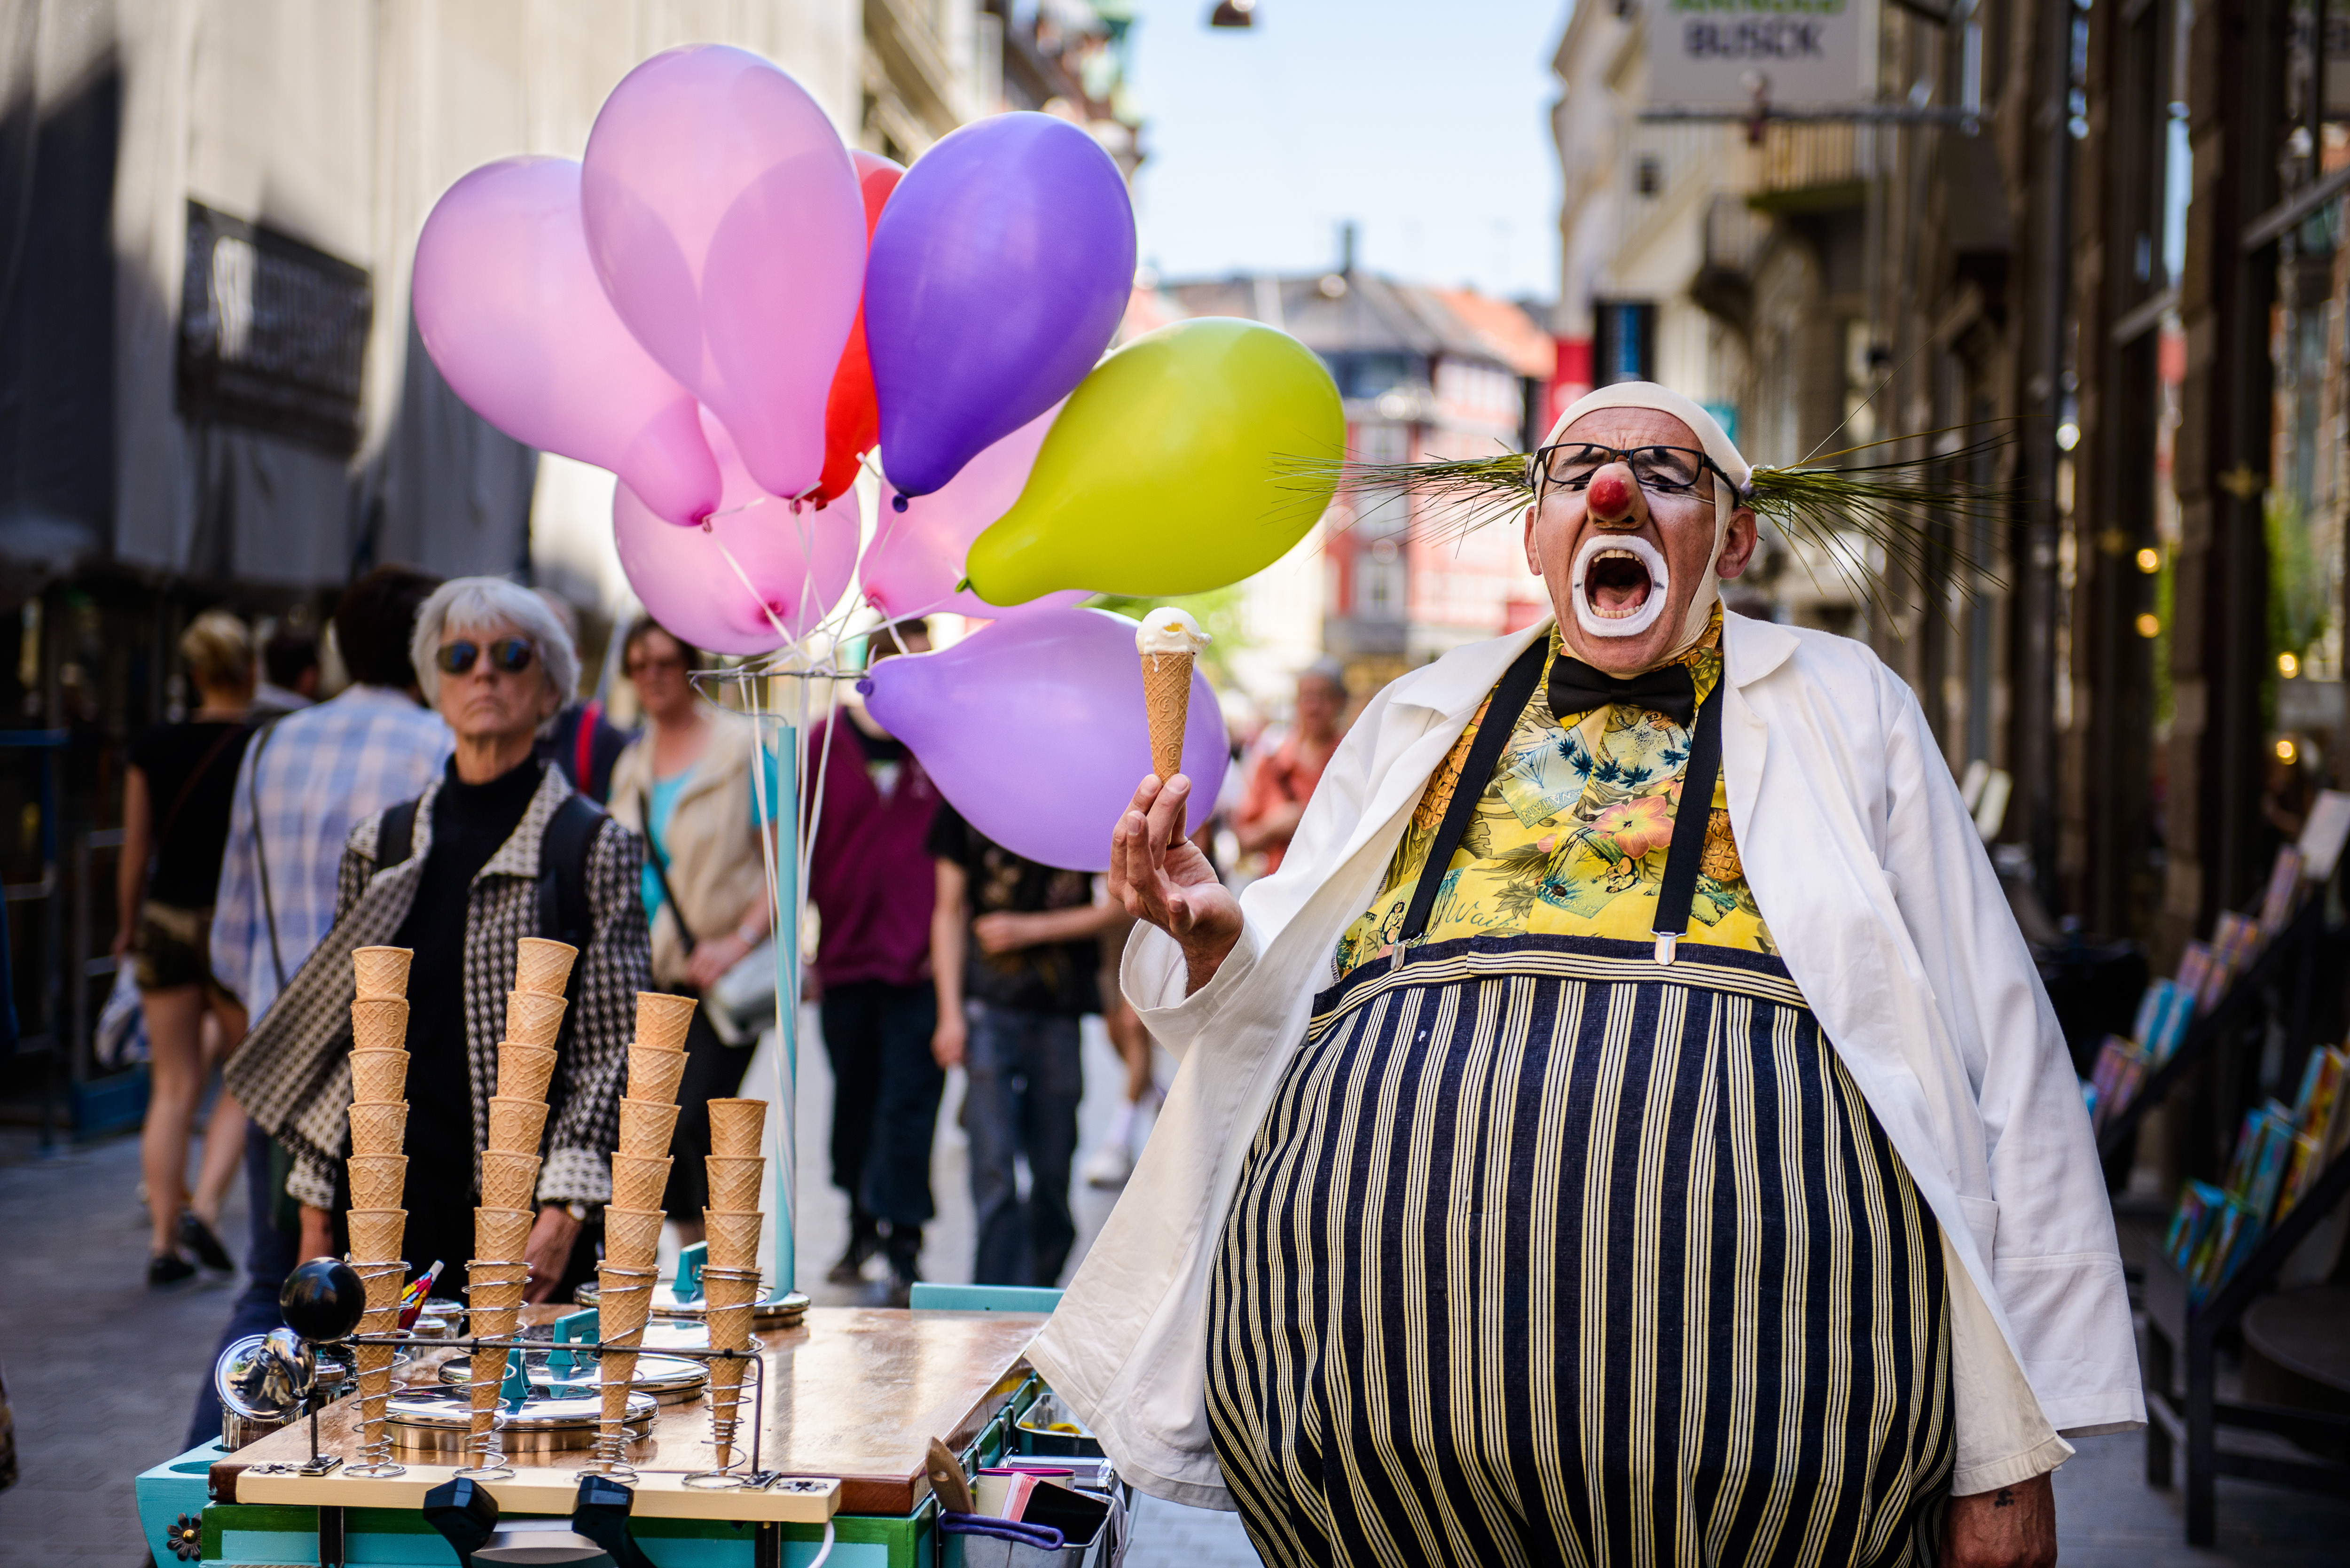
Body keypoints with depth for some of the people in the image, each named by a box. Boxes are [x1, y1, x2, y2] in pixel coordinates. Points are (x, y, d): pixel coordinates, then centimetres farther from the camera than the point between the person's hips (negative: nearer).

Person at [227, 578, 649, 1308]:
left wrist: (563, 1213, -12)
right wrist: (315, 1213, 10)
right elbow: (340, 1038, 15)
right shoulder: (380, 844, 12)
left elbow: (615, 1048, -3)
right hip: (385, 1204, 3)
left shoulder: (594, 846, 1)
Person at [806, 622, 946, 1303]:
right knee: (854, 1096, 14)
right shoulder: (827, 741, 4)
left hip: (919, 961, -2)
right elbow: (797, 848, 9)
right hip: (844, 957, 3)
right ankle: (864, 1225, 30)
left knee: (909, 1104, -7)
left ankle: (902, 1246, -4)